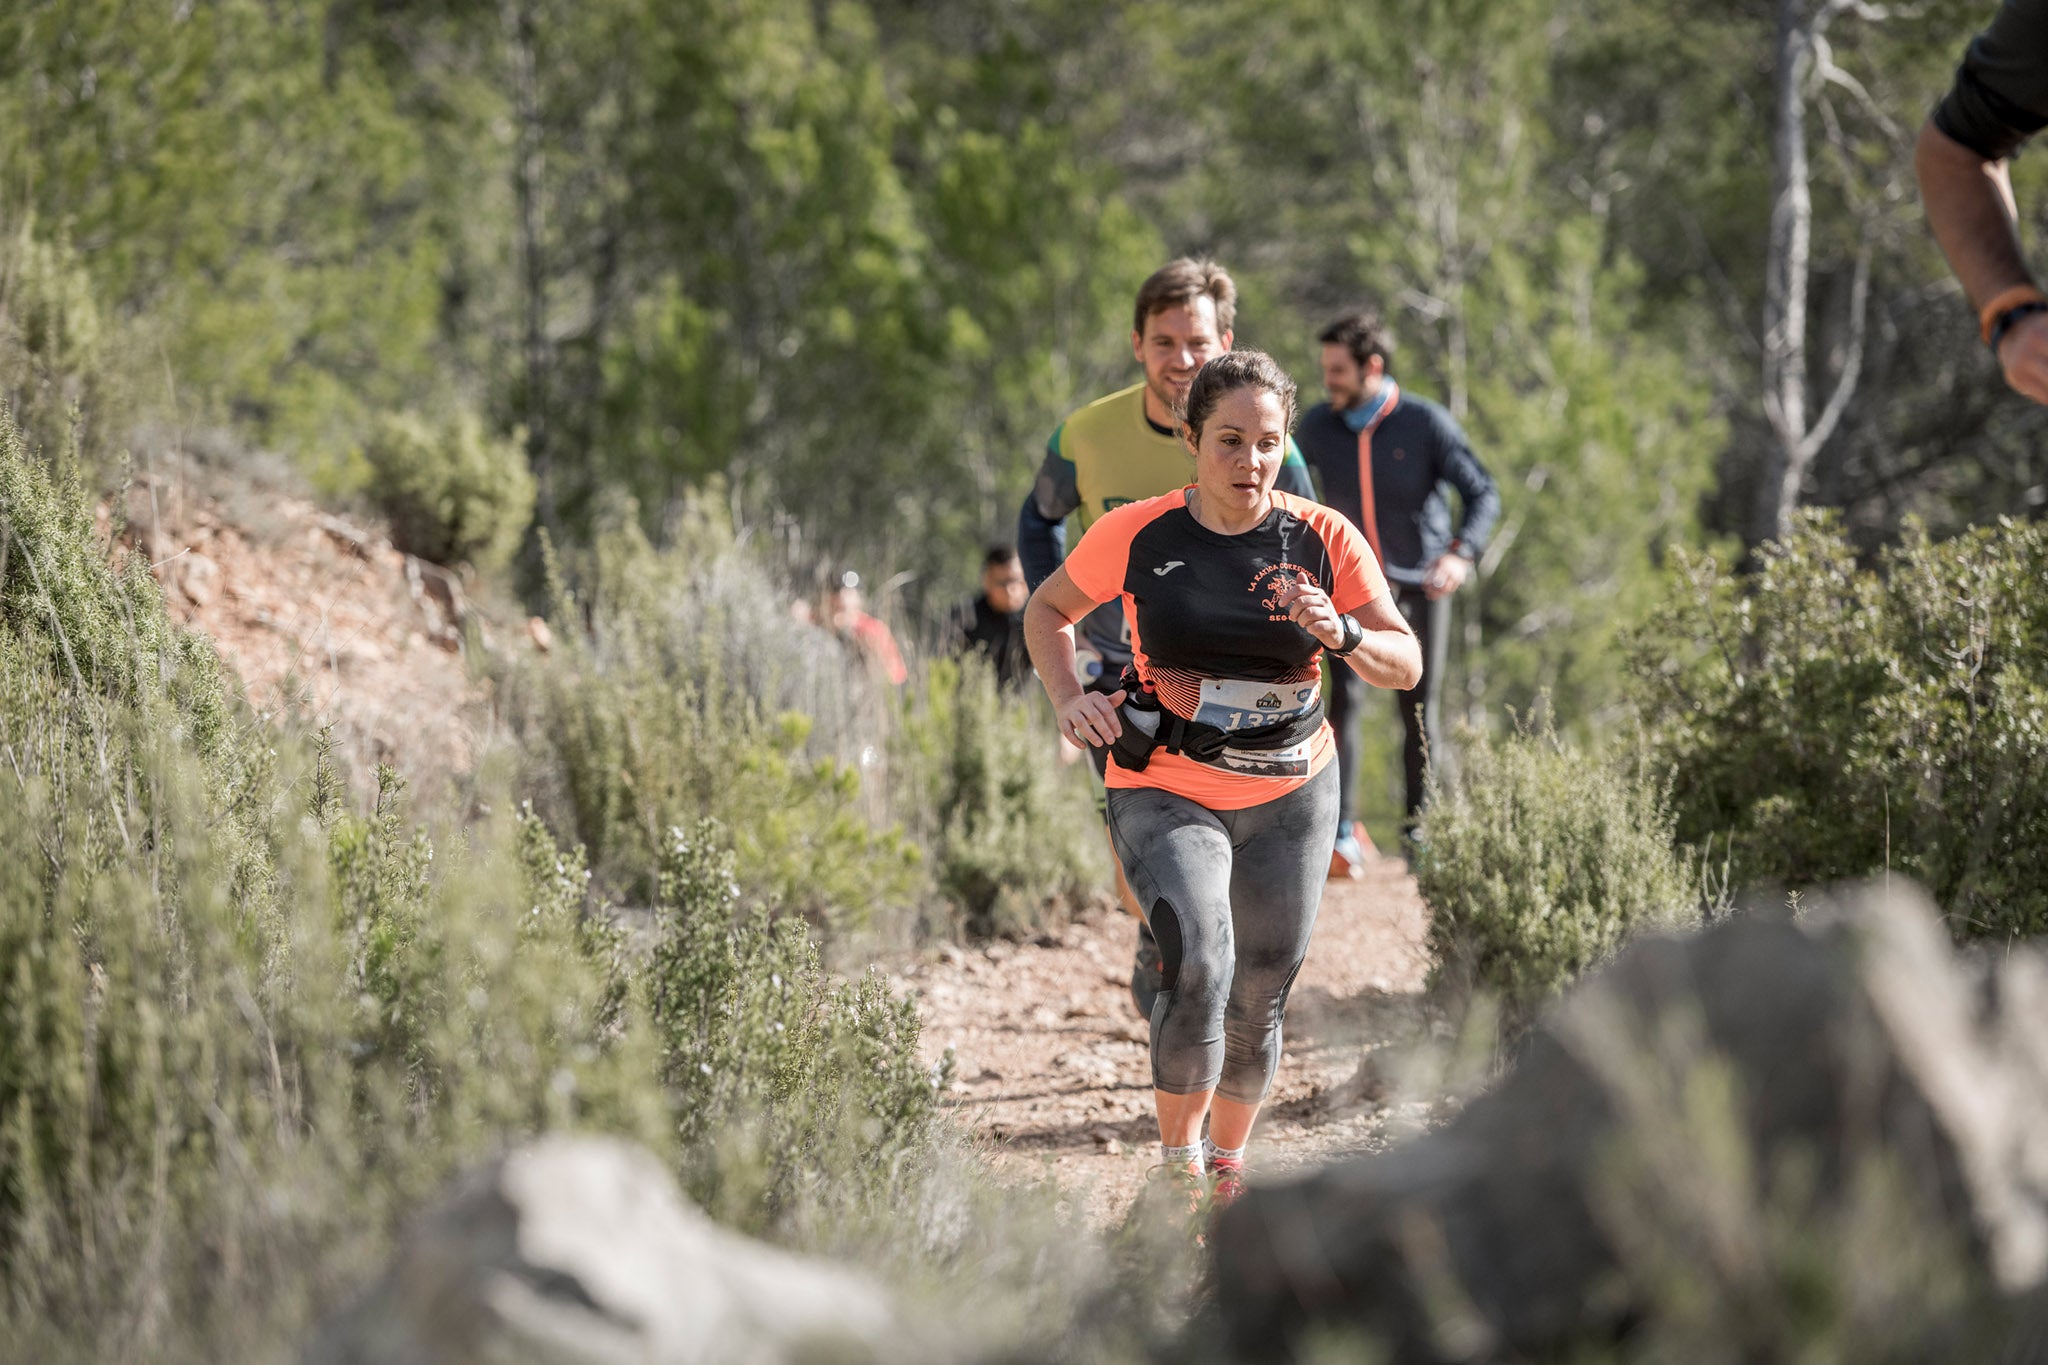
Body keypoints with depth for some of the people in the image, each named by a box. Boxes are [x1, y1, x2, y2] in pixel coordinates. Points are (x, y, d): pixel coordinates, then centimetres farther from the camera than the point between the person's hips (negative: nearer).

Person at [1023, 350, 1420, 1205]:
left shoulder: (1322, 540, -6)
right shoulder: (1136, 535, -9)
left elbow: (1406, 664, -3)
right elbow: (1048, 611, 9)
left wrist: (1344, 636, -24)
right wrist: (1070, 700, -8)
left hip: (1290, 793, 3)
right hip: (1167, 793, -3)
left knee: (1260, 997, 11)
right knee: (1197, 966, -25)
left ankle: (1228, 1167, 34)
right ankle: (1176, 1162, -5)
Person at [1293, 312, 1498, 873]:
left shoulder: (1425, 423, -13)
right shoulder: (1318, 426, -6)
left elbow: (1484, 493, -11)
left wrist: (1461, 553, -27)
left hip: (1420, 584, -1)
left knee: (1419, 709, 5)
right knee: (1345, 699, -16)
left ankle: (1418, 828, 22)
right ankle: (1342, 833, -17)